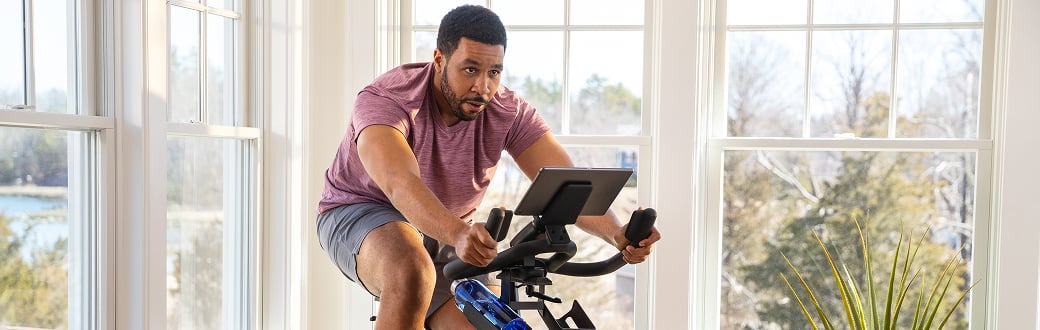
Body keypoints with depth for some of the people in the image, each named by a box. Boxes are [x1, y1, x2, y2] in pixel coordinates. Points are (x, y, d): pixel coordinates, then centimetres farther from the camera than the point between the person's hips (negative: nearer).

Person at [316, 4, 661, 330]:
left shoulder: (508, 112, -15)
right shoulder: (385, 99, -27)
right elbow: (399, 183, -45)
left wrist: (617, 233, -44)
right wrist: (459, 234, -64)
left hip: (443, 235, 5)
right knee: (413, 272, -37)